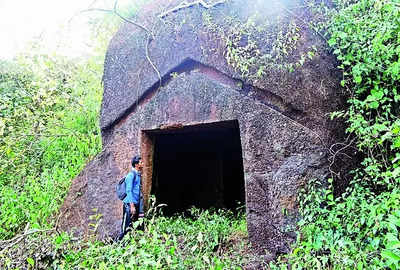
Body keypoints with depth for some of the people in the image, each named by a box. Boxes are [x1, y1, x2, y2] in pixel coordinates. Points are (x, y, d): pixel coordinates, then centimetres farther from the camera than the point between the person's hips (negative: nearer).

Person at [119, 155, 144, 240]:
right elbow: (129, 191, -16)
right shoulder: (131, 175, -11)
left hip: (136, 204, 8)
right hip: (129, 204, -8)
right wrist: (132, 205, -20)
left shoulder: (138, 175, 14)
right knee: (126, 227, -2)